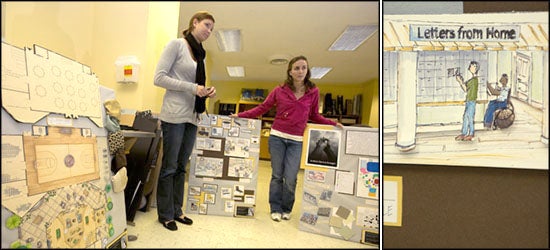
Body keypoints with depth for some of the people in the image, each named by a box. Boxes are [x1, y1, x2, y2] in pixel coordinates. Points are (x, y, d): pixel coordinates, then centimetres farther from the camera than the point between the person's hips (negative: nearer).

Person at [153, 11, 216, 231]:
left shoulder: (201, 54, 17)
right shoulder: (177, 44, -3)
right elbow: (159, 78, -10)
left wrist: (206, 92, 0)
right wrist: (192, 88, -16)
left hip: (192, 116, 7)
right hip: (174, 115, -7)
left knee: (181, 167, 13)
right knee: (169, 167, 3)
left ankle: (176, 211, 26)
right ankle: (165, 215, 19)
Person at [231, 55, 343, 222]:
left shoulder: (313, 92, 4)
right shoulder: (279, 90, 1)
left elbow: (314, 116, 14)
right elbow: (262, 108, 5)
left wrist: (333, 124, 3)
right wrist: (240, 115, 0)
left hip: (297, 141, 0)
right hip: (277, 137, 0)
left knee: (290, 178, -2)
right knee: (277, 175, 8)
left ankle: (286, 209, 26)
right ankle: (275, 209, 27)